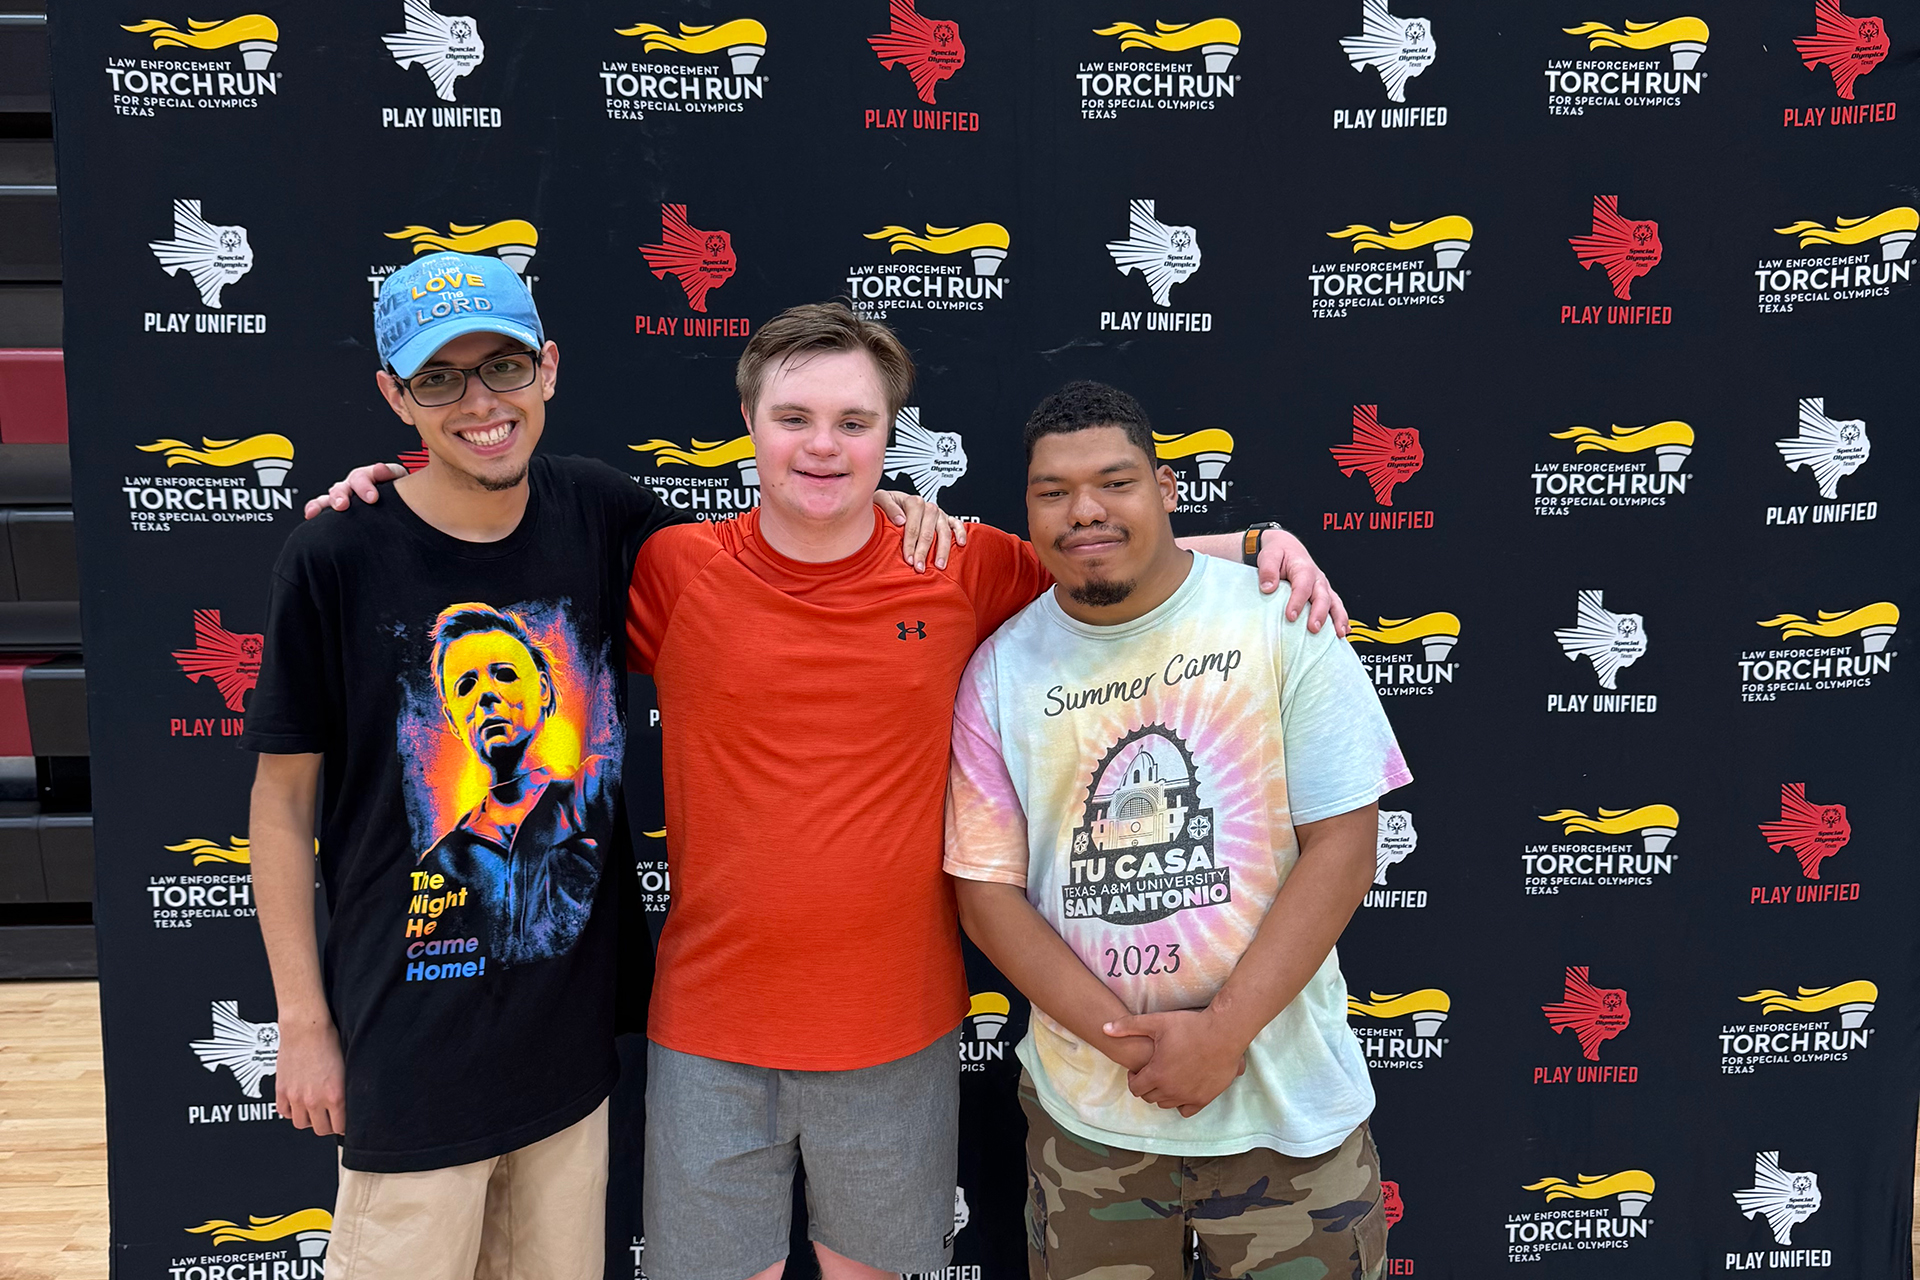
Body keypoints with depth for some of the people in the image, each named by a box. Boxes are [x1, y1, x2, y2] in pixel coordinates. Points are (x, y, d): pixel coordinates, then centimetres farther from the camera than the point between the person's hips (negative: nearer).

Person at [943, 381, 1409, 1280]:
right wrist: (1121, 1035, -15)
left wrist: (1223, 1031, -16)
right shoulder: (1001, 669, -3)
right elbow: (985, 887, -3)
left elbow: (1341, 846, -10)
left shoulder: (1282, 623, -8)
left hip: (1286, 1100, -1)